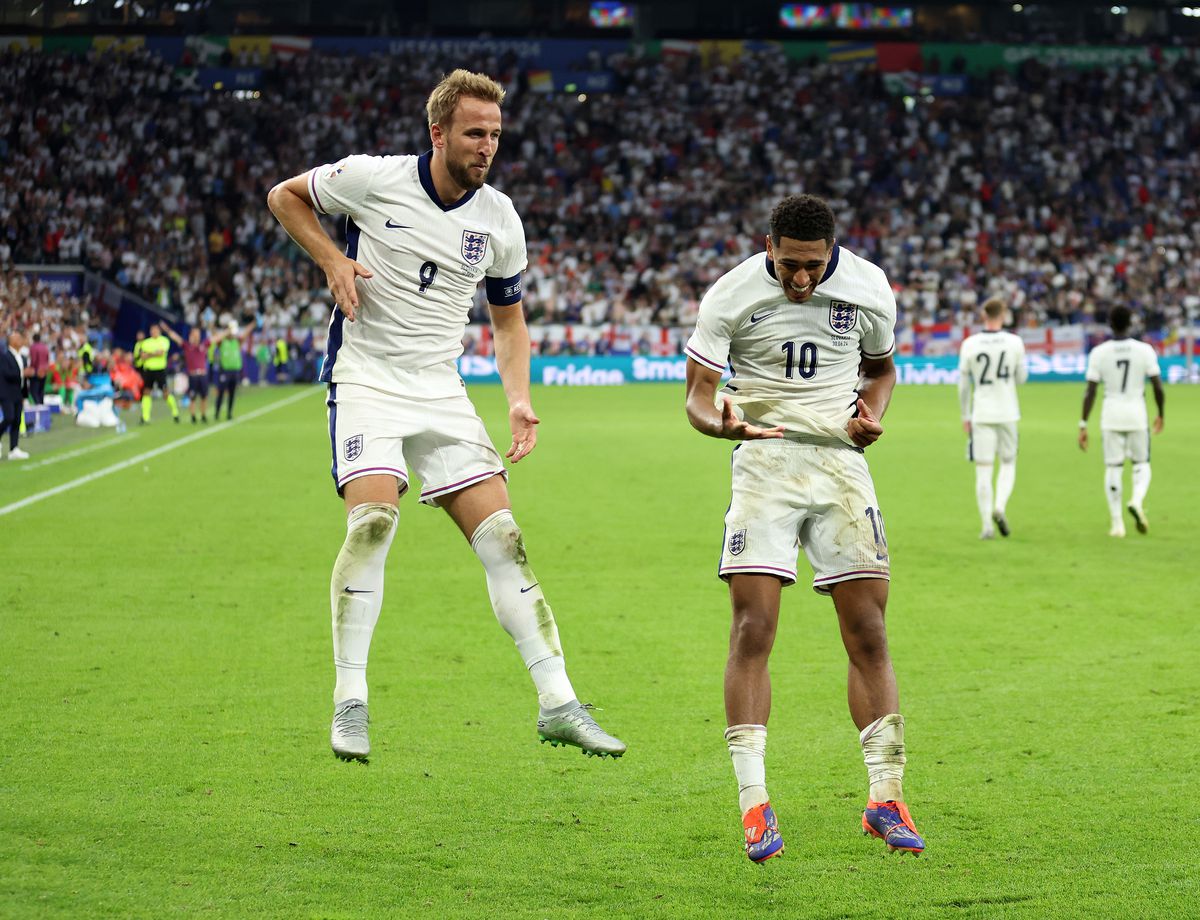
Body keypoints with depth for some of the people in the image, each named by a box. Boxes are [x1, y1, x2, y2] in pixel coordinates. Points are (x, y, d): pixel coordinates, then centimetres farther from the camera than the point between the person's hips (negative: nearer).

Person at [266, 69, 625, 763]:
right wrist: (332, 261, -9)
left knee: (502, 537, -4)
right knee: (373, 520, -24)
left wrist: (520, 401, 0)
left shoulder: (500, 220, 2)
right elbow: (285, 196, 7)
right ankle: (350, 701, -15)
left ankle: (558, 704, 0)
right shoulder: (374, 180, -10)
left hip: (442, 391, 4)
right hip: (366, 376, -4)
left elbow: (509, 320, 15)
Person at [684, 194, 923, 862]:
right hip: (764, 459, -2)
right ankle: (755, 803, -9)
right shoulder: (731, 296, -9)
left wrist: (871, 416, -4)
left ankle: (886, 799, 6)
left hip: (841, 463, 2)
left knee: (869, 634, -2)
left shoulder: (869, 289, -1)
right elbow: (697, 396, -6)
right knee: (753, 631, -12)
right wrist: (722, 422, -29)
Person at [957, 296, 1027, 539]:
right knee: (1008, 463, 17)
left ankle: (987, 525, 0)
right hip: (1007, 413, 0)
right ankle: (1000, 506, -7)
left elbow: (963, 384, 0)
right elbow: (1021, 377, 3)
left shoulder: (969, 344, -5)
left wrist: (965, 416, 9)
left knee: (983, 470, 3)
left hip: (981, 415, 0)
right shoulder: (1014, 342, -6)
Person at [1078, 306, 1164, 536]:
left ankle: (1117, 524, 5)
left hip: (1110, 417, 0)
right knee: (1141, 464, 14)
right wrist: (1161, 415, 13)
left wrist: (1083, 425, -2)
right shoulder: (1144, 351, -5)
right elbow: (1158, 387, -4)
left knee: (1113, 468, 7)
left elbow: (1090, 392, -7)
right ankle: (1137, 500, -15)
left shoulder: (1099, 353, -5)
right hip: (1137, 416, 0)